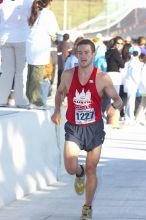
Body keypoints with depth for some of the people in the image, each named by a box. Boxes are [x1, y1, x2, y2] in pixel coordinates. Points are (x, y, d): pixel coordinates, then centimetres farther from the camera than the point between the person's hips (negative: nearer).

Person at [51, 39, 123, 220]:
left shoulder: (103, 79, -10)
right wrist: (57, 111, 5)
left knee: (91, 170, 7)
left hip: (94, 128, -1)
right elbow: (60, 92, 17)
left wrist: (114, 106, -26)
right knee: (71, 168, -14)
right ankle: (80, 173, 25)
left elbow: (118, 100, -3)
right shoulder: (68, 75, -4)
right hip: (73, 128, 1)